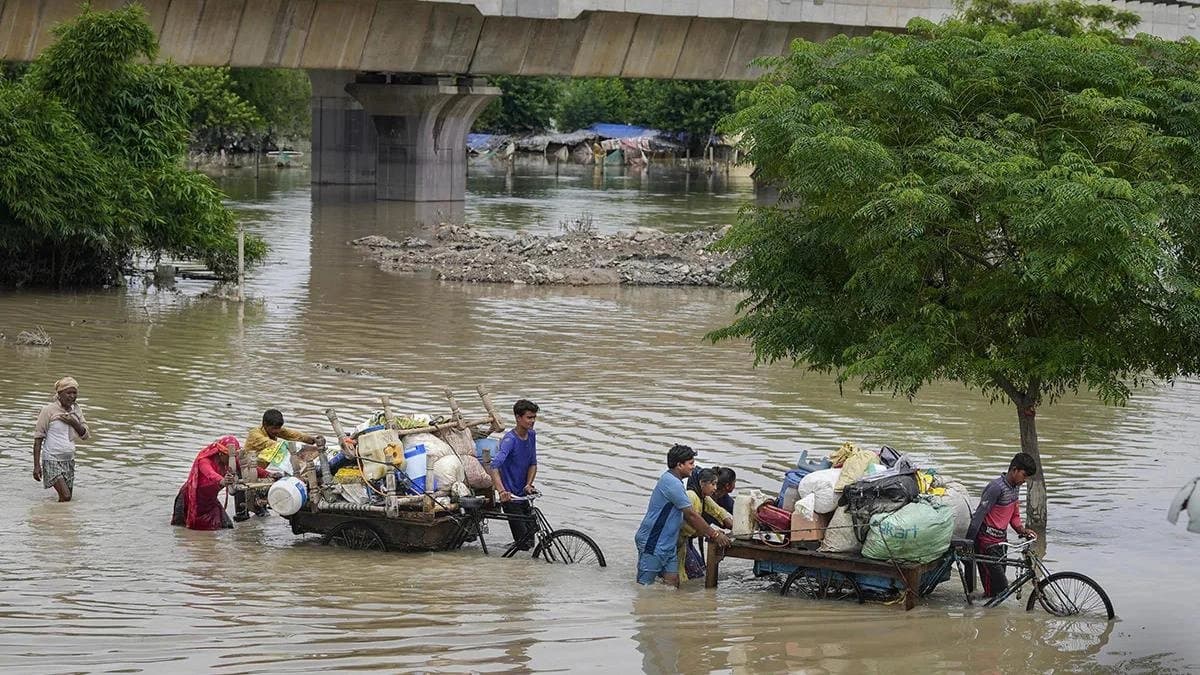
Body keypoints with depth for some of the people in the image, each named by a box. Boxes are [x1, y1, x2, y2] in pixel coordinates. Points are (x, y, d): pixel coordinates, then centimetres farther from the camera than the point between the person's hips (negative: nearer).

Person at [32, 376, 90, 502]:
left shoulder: (77, 410, 7)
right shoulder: (49, 410, -10)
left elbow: (85, 435, 10)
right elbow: (38, 438, -9)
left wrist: (74, 423, -11)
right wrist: (36, 465, -13)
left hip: (69, 460, 6)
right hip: (52, 460, -6)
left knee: (67, 499, 5)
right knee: (65, 497, -17)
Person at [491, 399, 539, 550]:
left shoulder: (531, 436, 4)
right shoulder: (510, 440, -20)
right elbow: (495, 466, -33)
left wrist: (529, 484, -8)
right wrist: (501, 491, -48)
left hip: (523, 495, 7)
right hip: (510, 497, -7)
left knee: (532, 537, 11)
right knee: (524, 542, -11)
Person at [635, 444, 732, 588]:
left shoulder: (673, 481, 15)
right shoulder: (672, 483, -19)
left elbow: (689, 515, 19)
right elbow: (691, 514, -17)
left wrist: (711, 531, 11)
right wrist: (714, 534, -10)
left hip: (667, 543, 10)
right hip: (652, 543, -10)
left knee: (673, 584, 4)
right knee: (644, 586, -6)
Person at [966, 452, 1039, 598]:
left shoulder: (1015, 487, 8)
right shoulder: (997, 487, -20)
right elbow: (979, 515, -20)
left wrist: (1021, 529, -3)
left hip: (1001, 540, 9)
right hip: (988, 543, -9)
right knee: (1000, 586, -10)